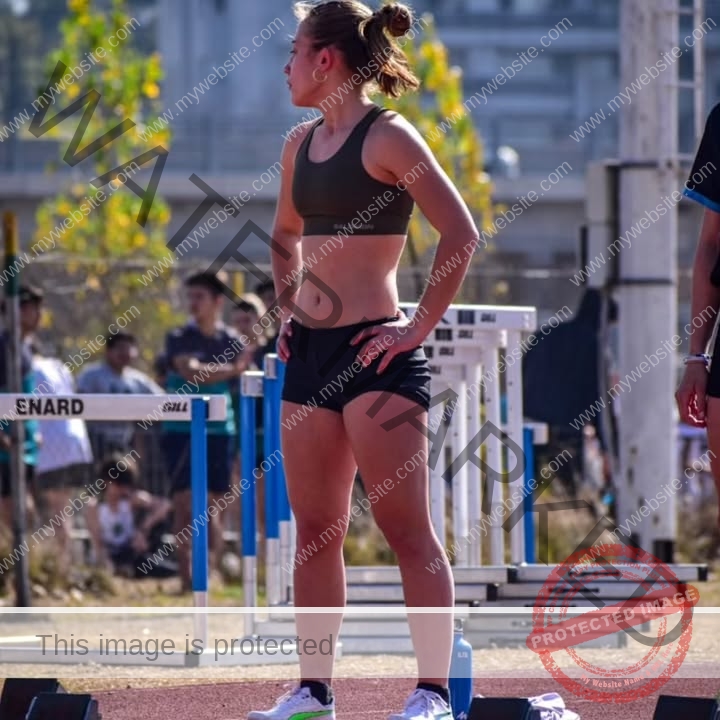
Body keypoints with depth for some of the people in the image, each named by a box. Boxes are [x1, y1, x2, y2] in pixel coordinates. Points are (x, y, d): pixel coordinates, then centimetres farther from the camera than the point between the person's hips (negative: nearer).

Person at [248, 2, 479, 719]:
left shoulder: (386, 137, -10)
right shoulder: (301, 143, 13)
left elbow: (460, 234, -15)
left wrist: (419, 327, -14)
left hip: (374, 352, -8)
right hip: (310, 351, 8)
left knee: (405, 527, -8)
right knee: (313, 529, 9)